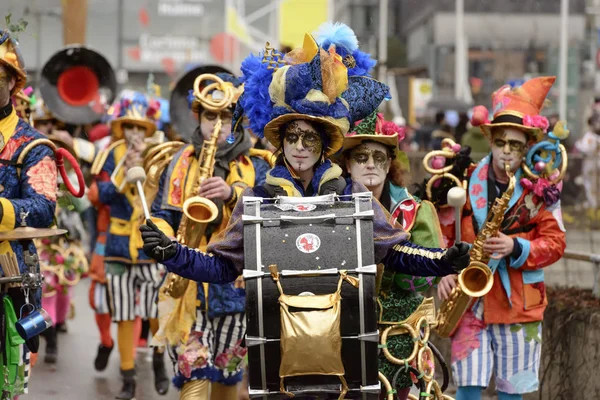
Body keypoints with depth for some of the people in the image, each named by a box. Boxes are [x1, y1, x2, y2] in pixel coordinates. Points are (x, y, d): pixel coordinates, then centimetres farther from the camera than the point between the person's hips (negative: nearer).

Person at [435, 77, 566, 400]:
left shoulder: (541, 189, 0)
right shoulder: (466, 182, 2)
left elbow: (555, 242, -2)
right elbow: (444, 233, 8)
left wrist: (515, 248, -19)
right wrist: (443, 272, -7)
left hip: (519, 303, 0)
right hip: (470, 297, 0)